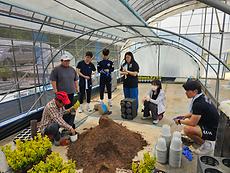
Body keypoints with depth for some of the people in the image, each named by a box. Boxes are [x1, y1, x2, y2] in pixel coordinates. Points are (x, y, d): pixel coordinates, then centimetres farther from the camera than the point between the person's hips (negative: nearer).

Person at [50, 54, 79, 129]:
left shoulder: (72, 69, 13)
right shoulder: (56, 69, -4)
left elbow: (75, 80, 18)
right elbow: (53, 80, -7)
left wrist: (77, 87, 13)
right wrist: (55, 90, -11)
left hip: (71, 92, 5)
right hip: (61, 93, -5)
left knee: (70, 107, 9)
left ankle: (70, 123, 21)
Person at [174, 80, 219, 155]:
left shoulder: (199, 103, -27)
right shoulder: (201, 98, 2)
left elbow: (192, 123, -24)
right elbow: (194, 113, 19)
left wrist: (180, 121, -8)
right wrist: (184, 116, 6)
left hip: (213, 131, -10)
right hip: (208, 124, 10)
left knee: (187, 129, -27)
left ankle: (206, 145, -3)